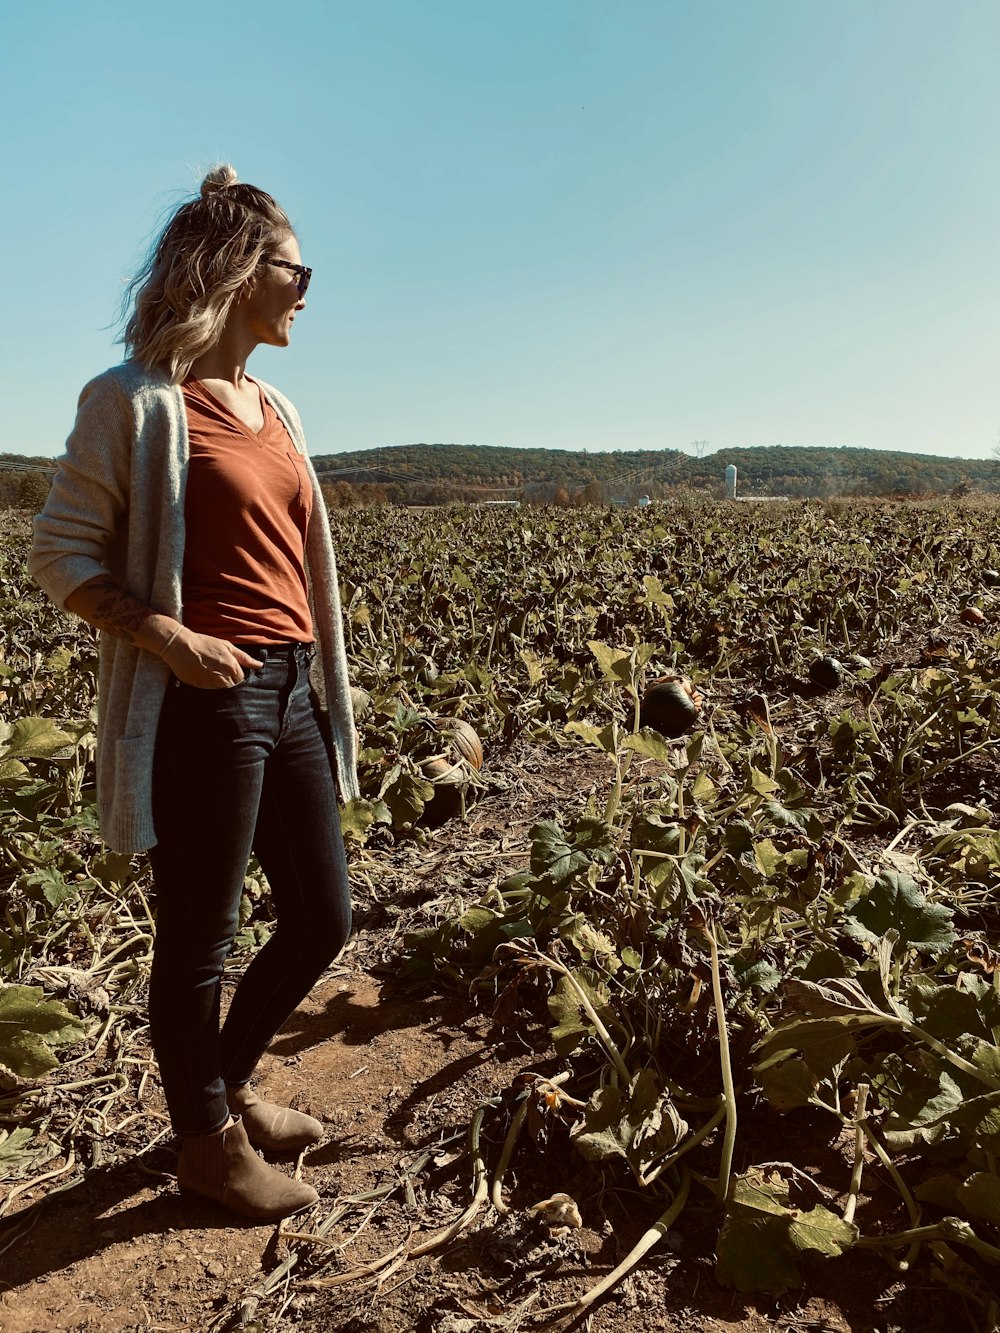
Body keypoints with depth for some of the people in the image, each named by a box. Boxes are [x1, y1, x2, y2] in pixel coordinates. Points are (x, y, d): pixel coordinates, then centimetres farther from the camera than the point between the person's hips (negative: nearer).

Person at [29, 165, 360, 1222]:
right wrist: (173, 639, -19)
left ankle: (229, 1081, 41)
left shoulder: (272, 409, 15)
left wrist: (326, 688, 15)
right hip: (203, 702, -8)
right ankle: (207, 1141, 32)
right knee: (199, 940, 8)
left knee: (320, 920, 15)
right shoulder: (139, 401, -7)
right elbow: (62, 556, -7)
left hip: (292, 694, 8)